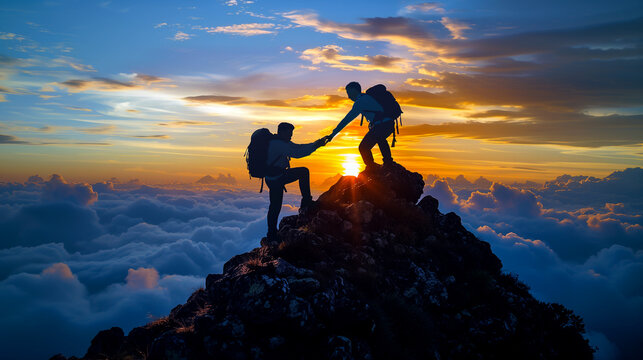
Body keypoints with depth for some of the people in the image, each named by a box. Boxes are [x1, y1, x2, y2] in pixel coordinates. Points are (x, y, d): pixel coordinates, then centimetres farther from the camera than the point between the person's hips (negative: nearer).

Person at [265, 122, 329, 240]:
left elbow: (298, 147, 12)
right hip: (274, 180, -10)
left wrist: (316, 143, 1)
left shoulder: (282, 142, 8)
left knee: (304, 171, 13)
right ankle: (272, 235, 14)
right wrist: (315, 146, -27)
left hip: (279, 175, 10)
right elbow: (296, 153, -32)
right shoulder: (277, 144, -24)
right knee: (275, 207, 0)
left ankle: (306, 201, 14)